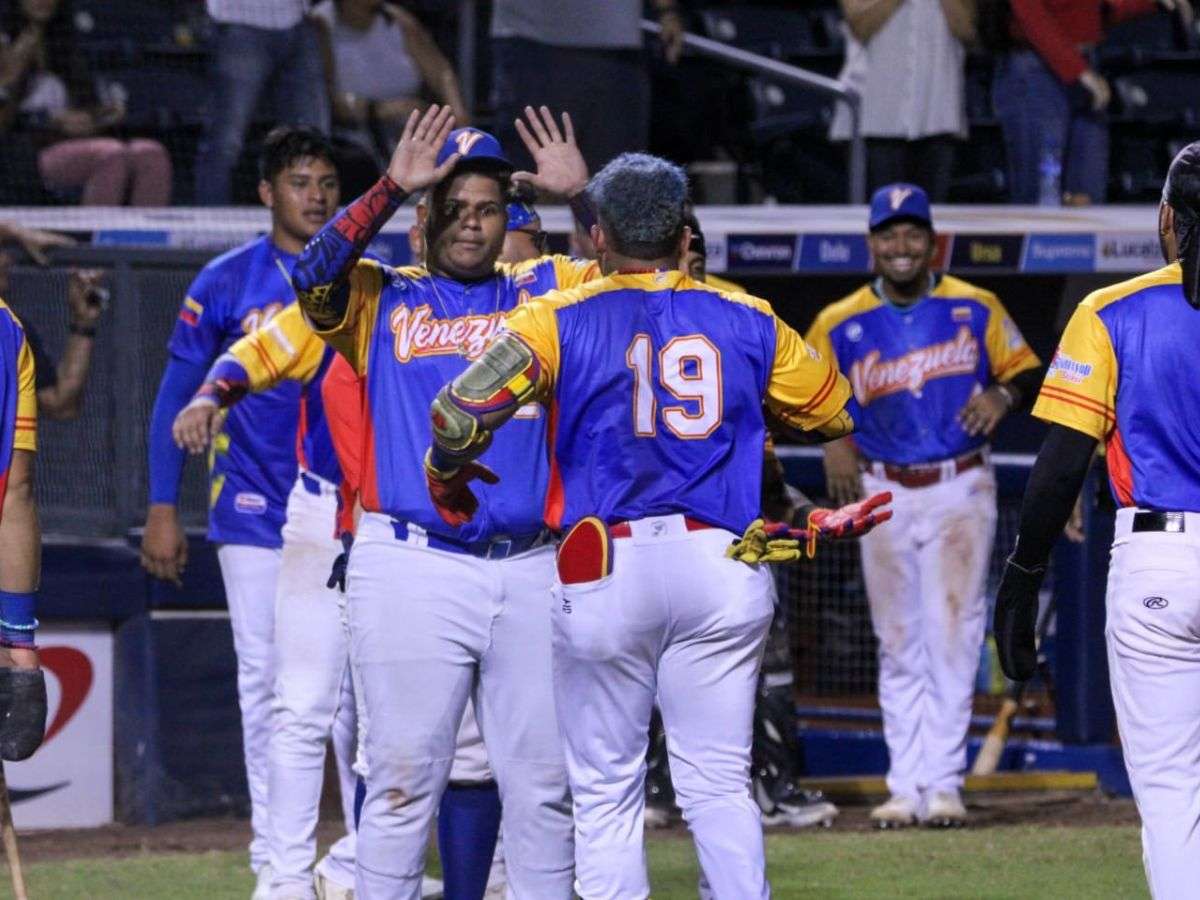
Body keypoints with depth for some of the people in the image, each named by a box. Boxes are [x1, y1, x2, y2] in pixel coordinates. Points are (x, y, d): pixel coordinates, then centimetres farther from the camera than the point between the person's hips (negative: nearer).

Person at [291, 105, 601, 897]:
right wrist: (392, 187, -20)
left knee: (543, 789, 5)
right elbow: (316, 279, -11)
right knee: (404, 784, -2)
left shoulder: (545, 291, 14)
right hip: (412, 566, -2)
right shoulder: (382, 298, 8)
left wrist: (583, 193, -11)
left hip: (531, 569, 3)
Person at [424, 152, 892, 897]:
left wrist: (446, 475, 8)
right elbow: (837, 412, 21)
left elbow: (462, 410, -12)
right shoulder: (748, 321, 9)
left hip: (606, 568, -2)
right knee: (720, 785, 7)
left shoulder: (560, 319, 1)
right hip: (724, 571, 2)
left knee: (606, 793, 4)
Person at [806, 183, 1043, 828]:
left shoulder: (976, 309, 1)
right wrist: (832, 438, -5)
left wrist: (1003, 394, -13)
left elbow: (1026, 370, 8)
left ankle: (944, 783, -5)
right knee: (898, 644, 5)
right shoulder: (839, 325, 2)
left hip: (961, 490, -2)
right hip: (884, 494, 2)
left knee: (952, 635, -7)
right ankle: (905, 786, 8)